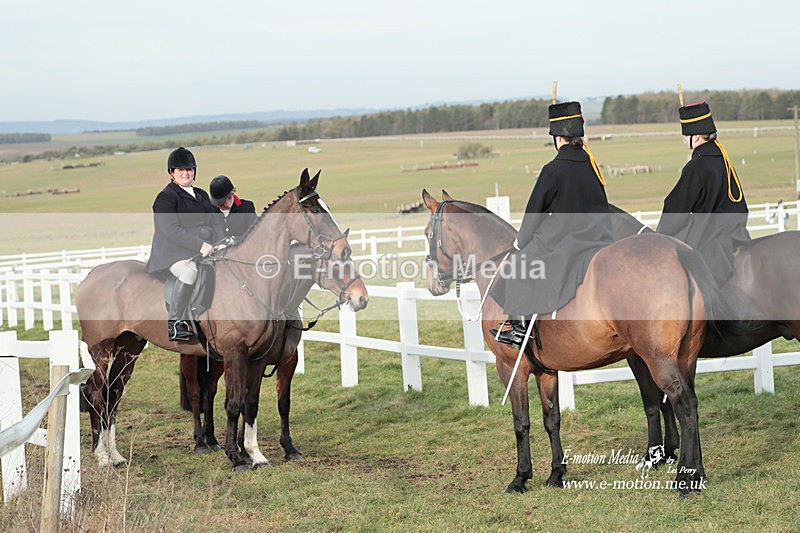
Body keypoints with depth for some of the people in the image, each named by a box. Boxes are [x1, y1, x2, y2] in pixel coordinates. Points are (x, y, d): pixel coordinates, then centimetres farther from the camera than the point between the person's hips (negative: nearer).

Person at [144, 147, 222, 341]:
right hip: (173, 252, -8)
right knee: (190, 271, -36)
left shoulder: (202, 195, 22)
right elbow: (171, 230, -17)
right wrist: (200, 245, -25)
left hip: (201, 251, 8)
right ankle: (173, 323, -28)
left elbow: (214, 225, 21)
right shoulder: (165, 197, -4)